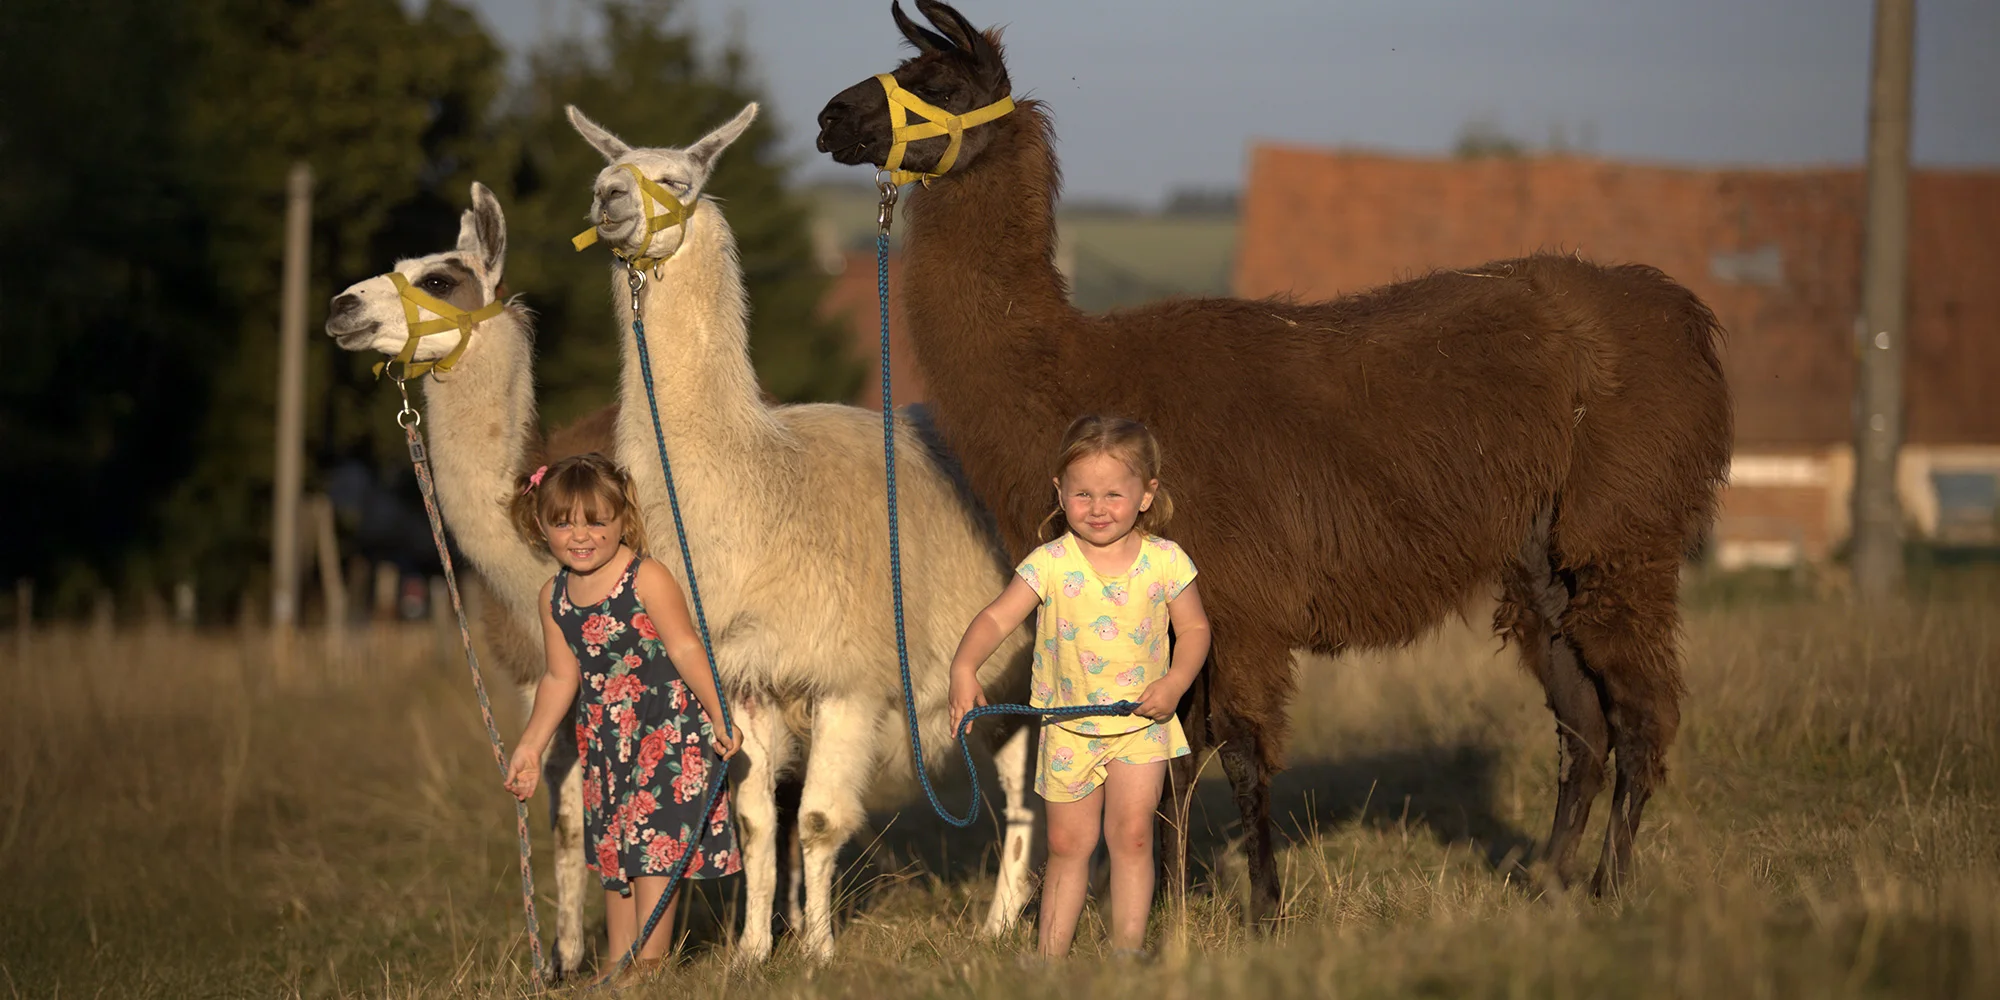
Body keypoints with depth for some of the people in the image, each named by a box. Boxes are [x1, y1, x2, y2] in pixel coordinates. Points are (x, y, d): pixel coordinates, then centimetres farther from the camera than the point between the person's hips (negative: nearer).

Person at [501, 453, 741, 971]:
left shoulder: (647, 579, -14)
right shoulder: (554, 597, 4)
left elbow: (685, 648, -14)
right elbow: (560, 677, 12)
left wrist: (719, 716, -18)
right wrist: (529, 747, 12)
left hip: (667, 730, -7)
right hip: (605, 740, 7)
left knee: (654, 849, -10)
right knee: (612, 851, 11)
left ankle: (651, 962, -7)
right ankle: (618, 965, 18)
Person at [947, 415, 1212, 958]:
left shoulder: (1165, 561, -10)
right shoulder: (1051, 563, -14)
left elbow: (1194, 628, 0)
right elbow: (997, 617, -20)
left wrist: (1174, 683, -17)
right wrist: (964, 668, -37)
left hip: (1141, 724, 0)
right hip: (1068, 728, 0)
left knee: (1131, 836, -6)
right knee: (1068, 844, 9)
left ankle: (1128, 949, 5)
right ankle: (1051, 956, 18)